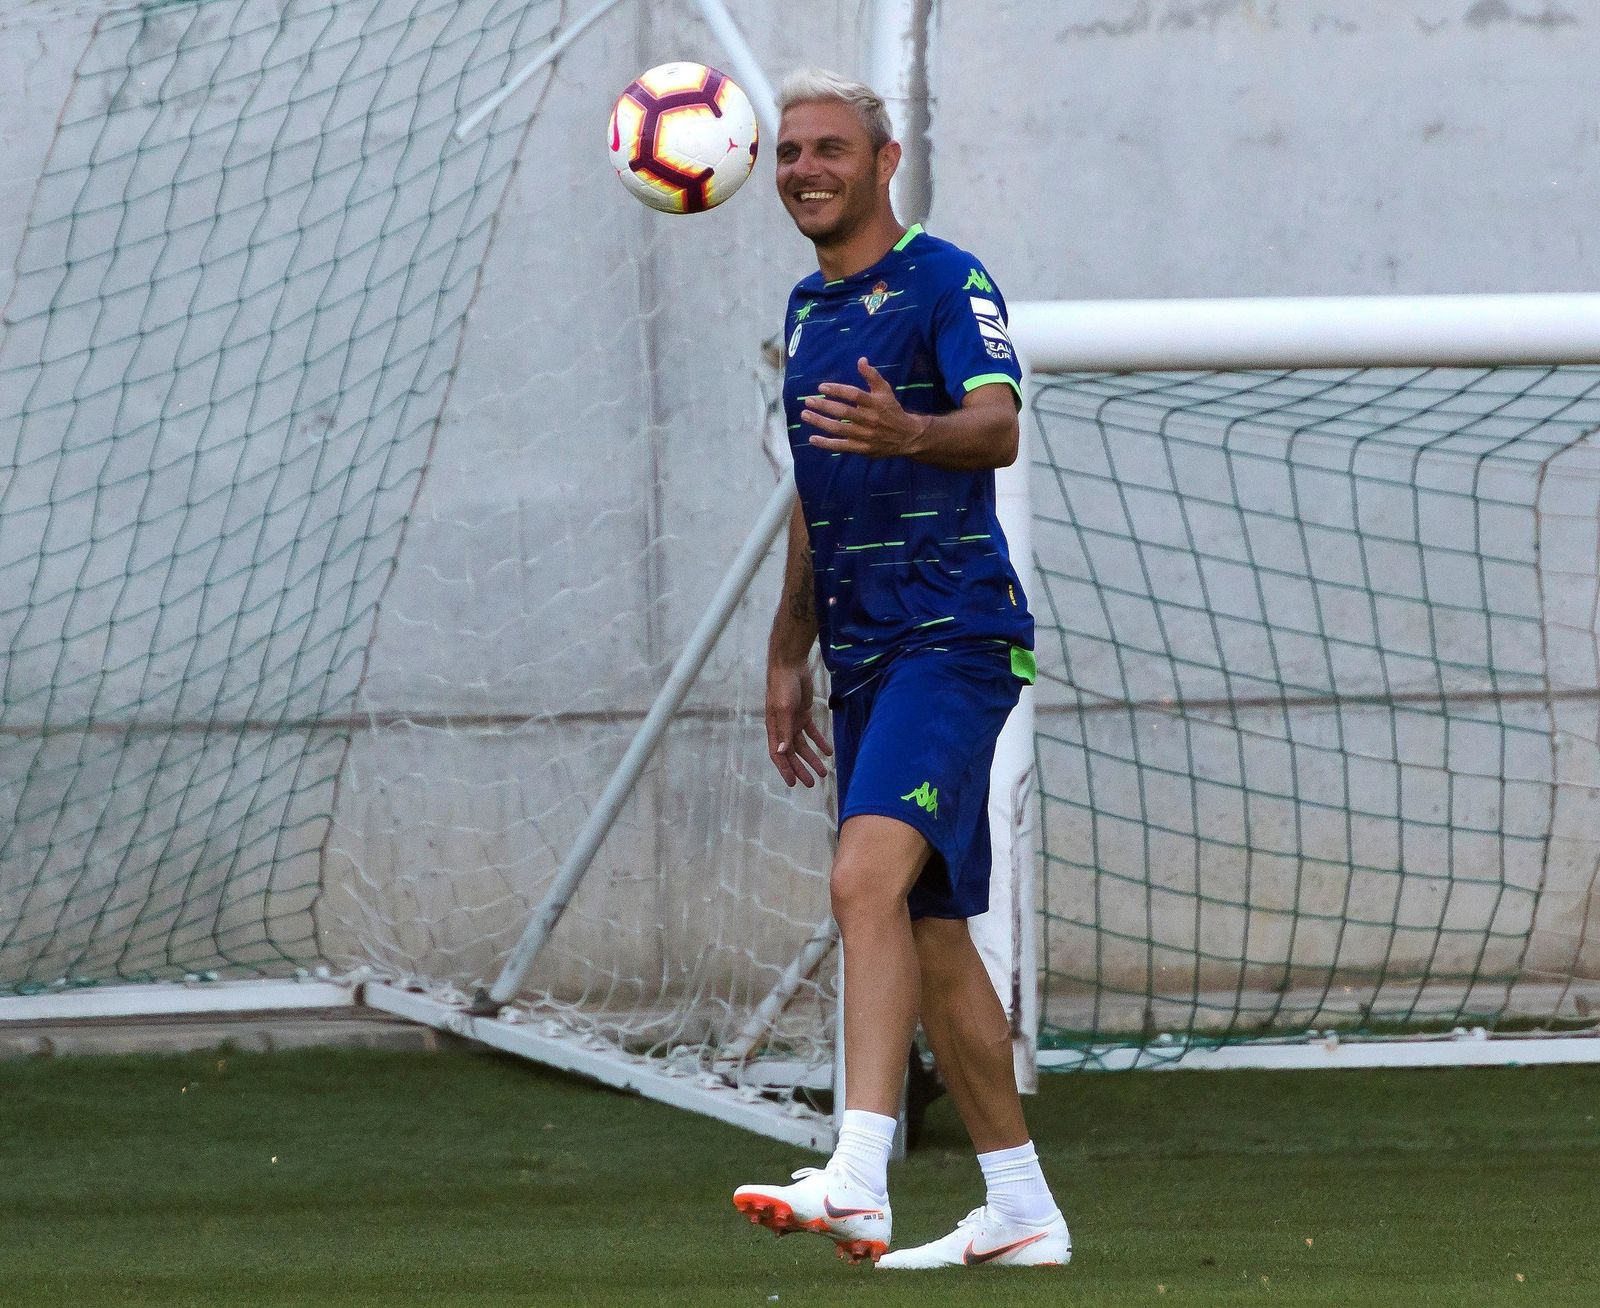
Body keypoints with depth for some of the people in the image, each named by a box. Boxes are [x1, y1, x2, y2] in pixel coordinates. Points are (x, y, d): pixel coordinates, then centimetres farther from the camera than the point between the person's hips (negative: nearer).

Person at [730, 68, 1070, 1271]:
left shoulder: (947, 284, -7)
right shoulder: (806, 313, 18)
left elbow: (997, 427, -25)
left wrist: (909, 431, -45)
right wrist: (790, 657, 25)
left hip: (952, 635, -9)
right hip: (863, 654, 9)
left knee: (870, 879, -24)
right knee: (930, 928, 10)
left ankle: (858, 1181, -33)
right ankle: (1019, 1212, 16)